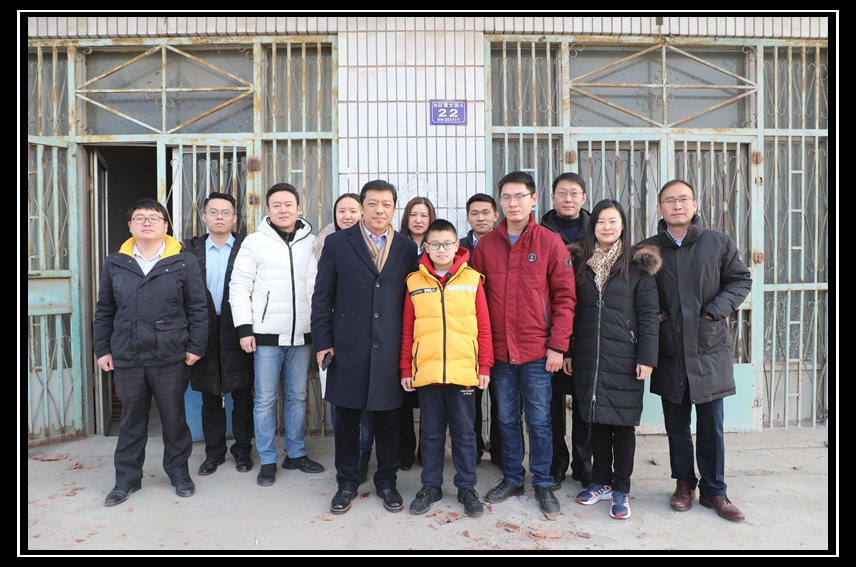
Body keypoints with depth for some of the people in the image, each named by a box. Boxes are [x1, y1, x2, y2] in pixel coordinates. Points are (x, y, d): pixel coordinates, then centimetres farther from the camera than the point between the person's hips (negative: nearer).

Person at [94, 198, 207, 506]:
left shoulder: (184, 262, -2)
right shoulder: (114, 264, 7)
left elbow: (197, 309, -2)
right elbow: (104, 311, 11)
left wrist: (195, 347, -6)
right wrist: (102, 349, 7)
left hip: (171, 357, -2)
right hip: (126, 357, 2)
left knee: (174, 417, 10)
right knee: (131, 420, 13)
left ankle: (179, 473, 27)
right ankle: (127, 478, 29)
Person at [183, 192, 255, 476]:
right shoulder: (191, 249, 7)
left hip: (237, 332, -2)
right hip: (205, 332, 2)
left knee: (242, 395, 7)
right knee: (210, 397, 12)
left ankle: (242, 450, 23)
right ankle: (214, 452, 27)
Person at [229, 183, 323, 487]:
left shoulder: (312, 243, 6)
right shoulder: (255, 242, 0)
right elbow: (240, 287, 0)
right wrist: (244, 328, -6)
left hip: (302, 335, 2)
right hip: (267, 335, -2)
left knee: (297, 396, 13)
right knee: (265, 399, 5)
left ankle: (296, 454, 27)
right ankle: (268, 461, 19)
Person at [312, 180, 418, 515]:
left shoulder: (407, 249, 6)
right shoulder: (337, 243, 2)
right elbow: (322, 297, 3)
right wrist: (323, 342, -3)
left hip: (391, 348, 1)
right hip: (348, 347, -1)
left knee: (388, 419, 11)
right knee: (347, 418, 10)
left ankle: (386, 482, 30)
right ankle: (347, 483, 29)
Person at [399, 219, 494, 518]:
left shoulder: (472, 279, 0)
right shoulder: (415, 282, 3)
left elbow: (484, 326, 2)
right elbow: (407, 330, 5)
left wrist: (485, 366, 0)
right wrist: (405, 369, 4)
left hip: (463, 370, -1)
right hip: (425, 370, 1)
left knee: (464, 432, 11)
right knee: (431, 432, 14)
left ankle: (467, 487, 27)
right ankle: (431, 485, 30)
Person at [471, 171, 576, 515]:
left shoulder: (550, 242, -3)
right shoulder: (486, 245, 4)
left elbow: (565, 297, -4)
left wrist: (558, 345, -9)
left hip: (537, 350, -2)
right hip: (499, 350, 3)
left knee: (539, 420, 7)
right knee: (507, 419, 14)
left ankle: (543, 484, 24)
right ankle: (512, 479, 31)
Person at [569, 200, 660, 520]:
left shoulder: (637, 265, -1)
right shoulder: (579, 262, 7)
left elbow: (648, 313, -3)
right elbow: (570, 310, 8)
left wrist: (646, 357, -9)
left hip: (624, 357, -2)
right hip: (589, 356, 3)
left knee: (623, 422, 5)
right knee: (597, 419, 11)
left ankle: (621, 489, 19)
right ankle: (601, 481, 27)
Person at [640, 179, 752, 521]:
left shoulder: (719, 243, 2)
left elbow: (740, 280, 5)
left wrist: (715, 310, -8)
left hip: (709, 350, -1)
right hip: (669, 352, 1)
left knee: (711, 424, 7)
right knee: (676, 424, 12)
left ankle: (713, 490, 24)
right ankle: (684, 483, 30)